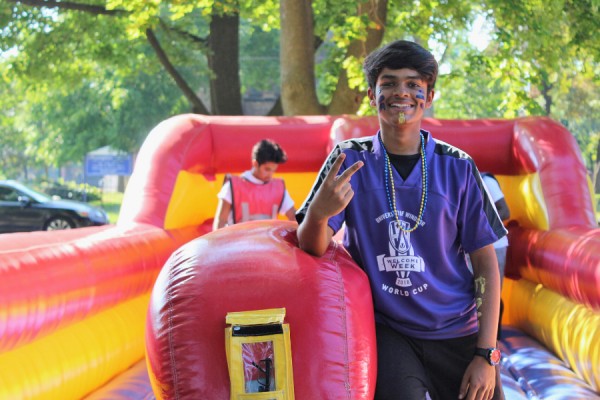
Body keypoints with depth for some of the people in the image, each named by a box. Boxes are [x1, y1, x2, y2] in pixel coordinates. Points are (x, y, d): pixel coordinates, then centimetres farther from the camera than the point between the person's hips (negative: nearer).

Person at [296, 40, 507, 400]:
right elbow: (313, 249, -10)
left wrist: (486, 355, -5)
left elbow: (486, 263, 1)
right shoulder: (350, 160, -3)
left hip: (457, 334, 2)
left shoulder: (457, 167, -2)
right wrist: (319, 212, -33)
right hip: (388, 331, -2)